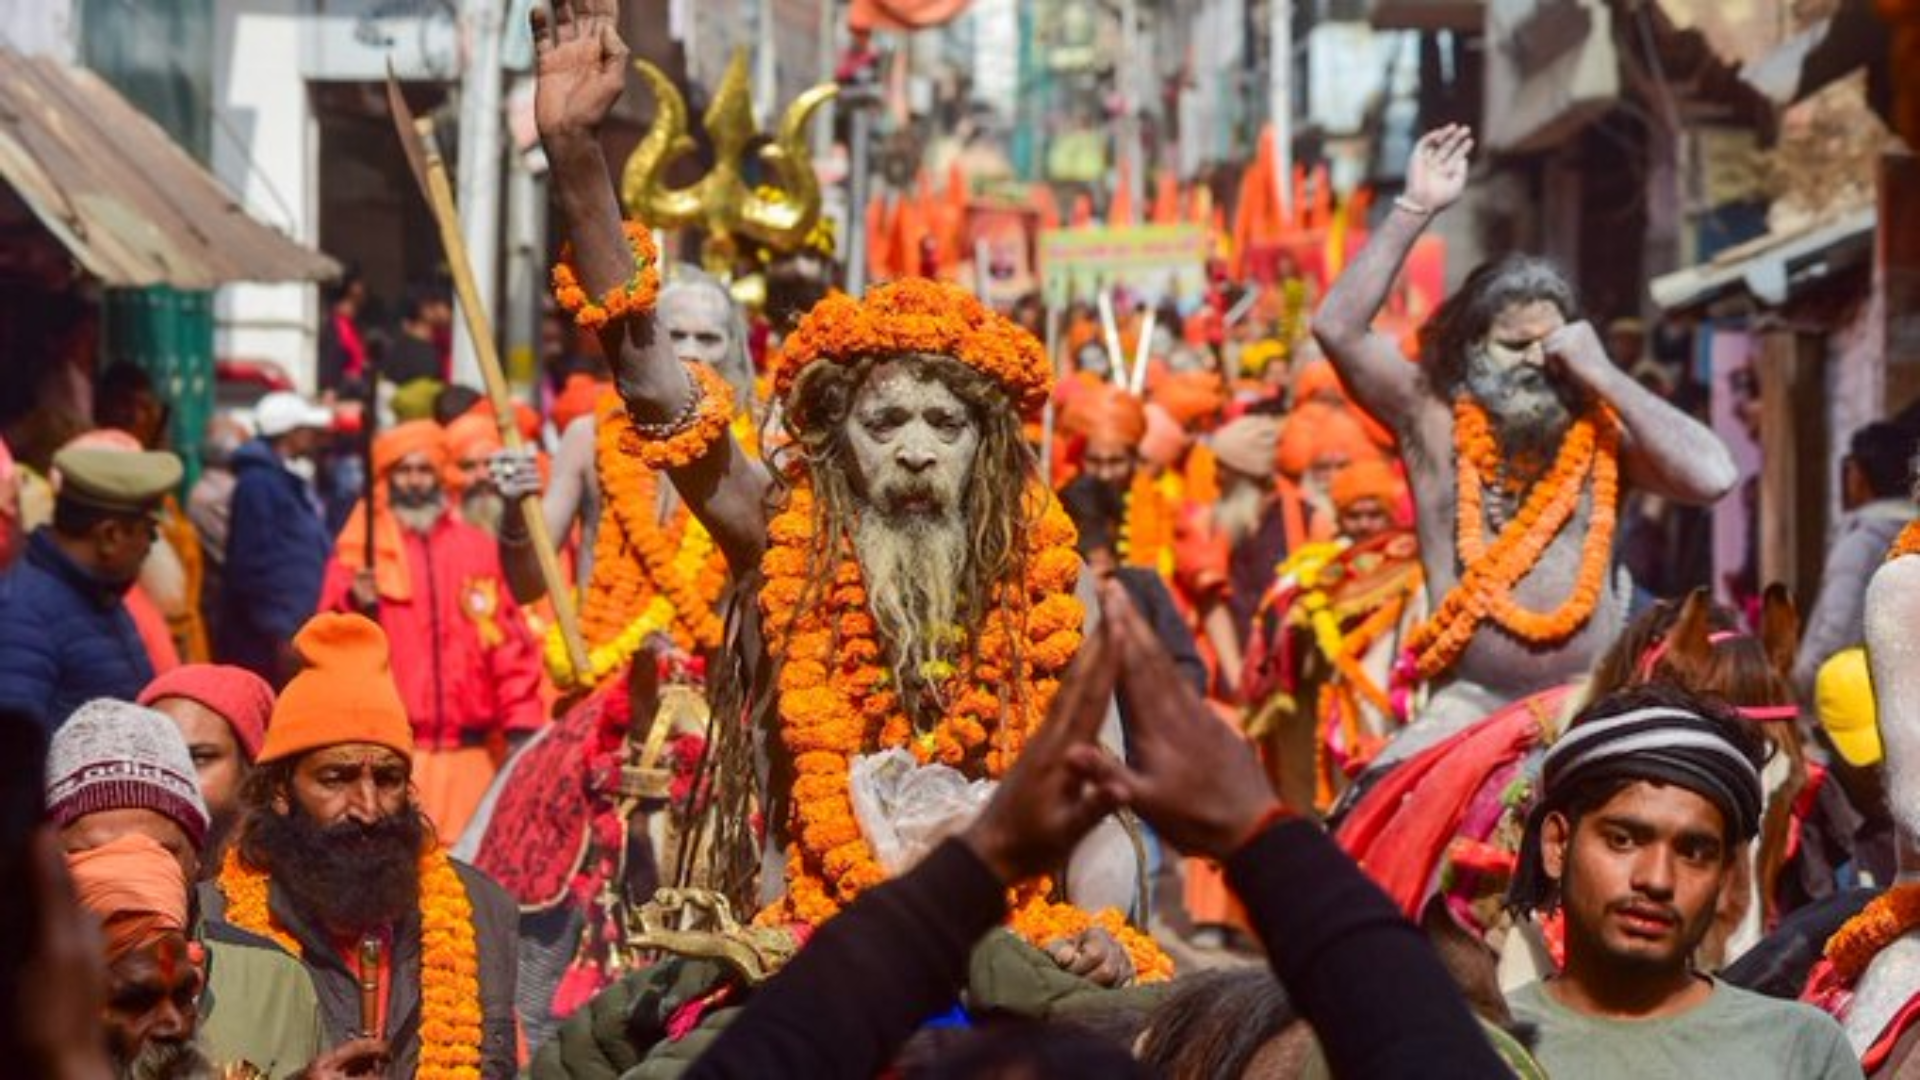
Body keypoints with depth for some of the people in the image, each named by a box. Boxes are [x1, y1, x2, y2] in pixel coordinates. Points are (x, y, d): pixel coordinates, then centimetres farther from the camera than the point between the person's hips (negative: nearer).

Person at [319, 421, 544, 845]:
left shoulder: (477, 547, 13)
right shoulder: (359, 549, 7)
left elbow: (510, 645, 11)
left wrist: (521, 726, 3)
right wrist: (356, 607, -21)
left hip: (469, 752, 2)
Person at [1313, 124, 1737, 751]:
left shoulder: (1604, 432, 8)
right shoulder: (1433, 420, 6)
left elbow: (1713, 478, -8)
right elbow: (1337, 328, -4)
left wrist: (1604, 377, -3)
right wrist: (1414, 211, -6)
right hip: (1470, 704, -1)